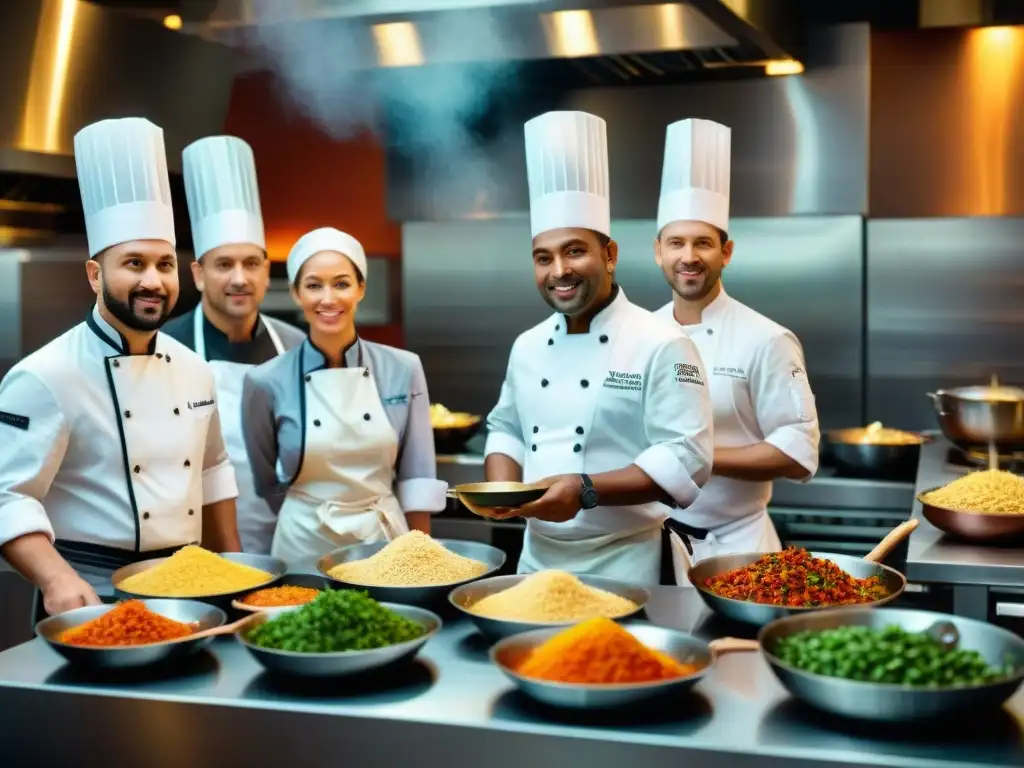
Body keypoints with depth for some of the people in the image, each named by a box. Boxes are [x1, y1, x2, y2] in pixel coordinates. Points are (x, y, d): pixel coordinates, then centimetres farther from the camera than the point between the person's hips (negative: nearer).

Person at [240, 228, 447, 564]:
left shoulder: (403, 369, -5)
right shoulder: (267, 382, -9)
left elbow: (416, 477, -1)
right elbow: (266, 482, 4)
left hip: (386, 536, 1)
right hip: (305, 544, -1)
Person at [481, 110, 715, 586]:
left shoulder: (661, 345, -13)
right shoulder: (528, 346, 8)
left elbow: (686, 460, -18)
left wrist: (587, 490, -26)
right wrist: (503, 490, -3)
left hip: (622, 565, -6)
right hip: (537, 559, 6)